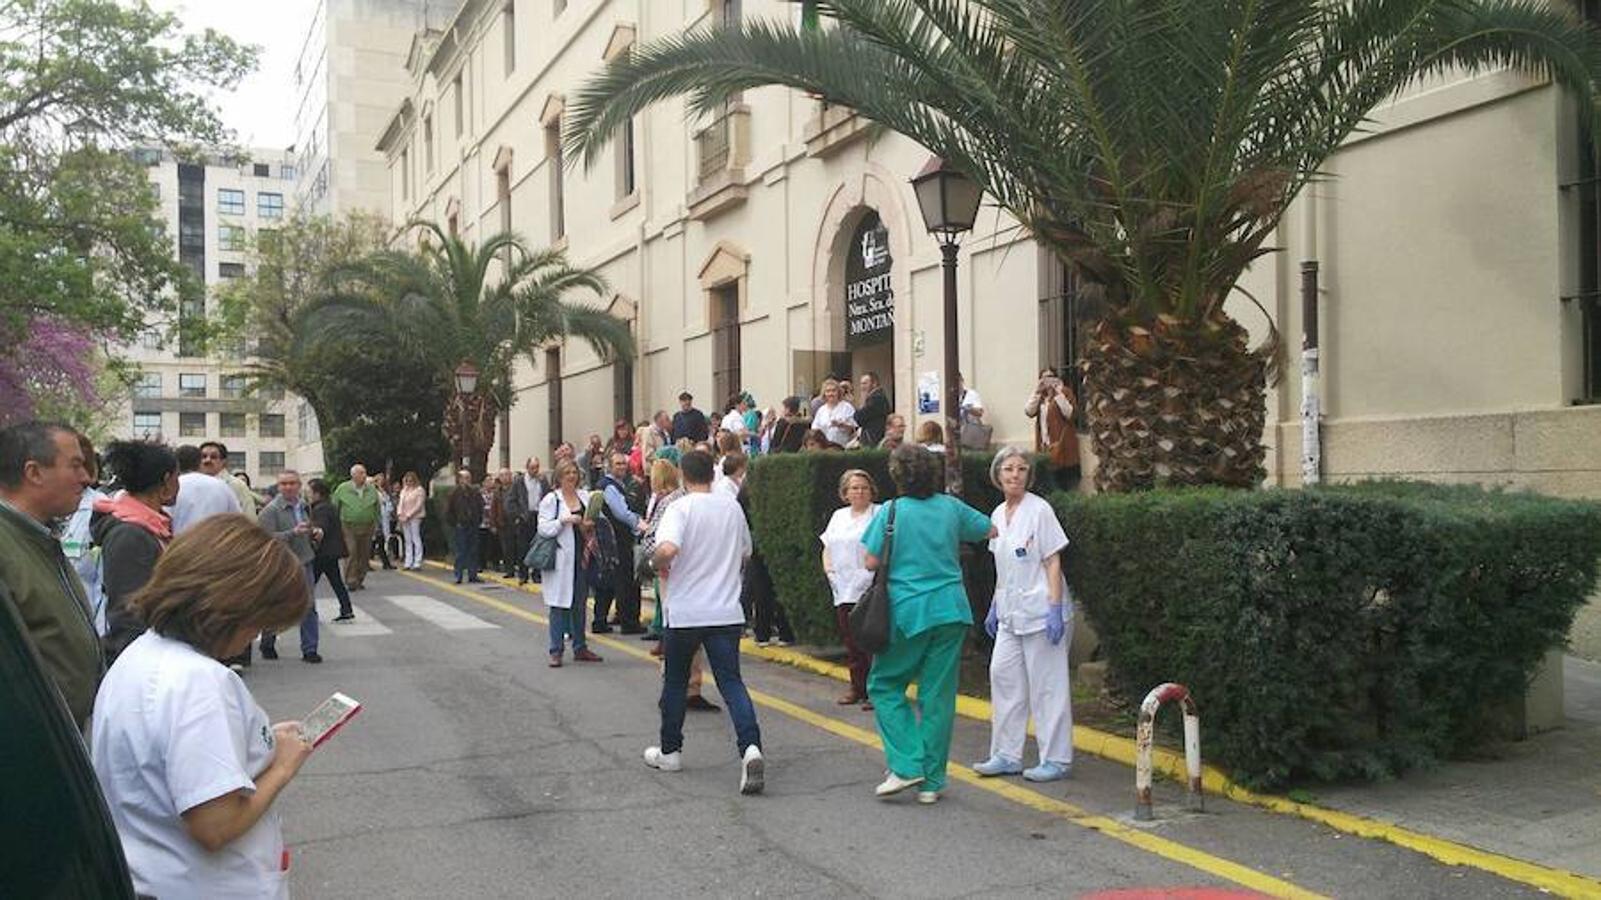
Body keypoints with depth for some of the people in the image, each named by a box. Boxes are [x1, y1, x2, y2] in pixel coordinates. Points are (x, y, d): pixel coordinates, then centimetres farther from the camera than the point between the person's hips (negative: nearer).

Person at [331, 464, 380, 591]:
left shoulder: (372, 489, 7)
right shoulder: (342, 489, -1)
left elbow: (377, 509, 14)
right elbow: (334, 507, 5)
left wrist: (377, 524, 9)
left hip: (367, 527, 3)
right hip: (348, 527, -3)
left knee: (364, 555, 6)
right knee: (351, 554, -11)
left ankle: (360, 580, 17)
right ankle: (351, 581, -9)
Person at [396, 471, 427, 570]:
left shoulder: (419, 490, -3)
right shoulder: (404, 490, 17)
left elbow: (419, 505, -10)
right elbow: (401, 503, 15)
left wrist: (408, 515, -14)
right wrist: (399, 514, -3)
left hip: (415, 518, -6)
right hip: (404, 519, 6)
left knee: (416, 540, -7)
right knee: (408, 541, 8)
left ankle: (417, 563, -6)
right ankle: (408, 563, 11)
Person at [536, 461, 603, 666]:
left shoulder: (584, 497, 11)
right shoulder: (551, 500, -4)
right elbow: (543, 528, -10)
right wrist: (564, 521, -21)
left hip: (581, 557, 5)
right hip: (561, 559, -5)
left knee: (580, 602, 11)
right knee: (559, 603, -3)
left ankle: (580, 647, 20)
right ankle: (556, 650, 2)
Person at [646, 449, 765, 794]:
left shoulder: (680, 508, -10)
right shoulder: (732, 507, 6)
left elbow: (667, 549, -27)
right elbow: (745, 555, 18)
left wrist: (659, 565, -6)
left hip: (685, 612, -3)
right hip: (727, 611, 3)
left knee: (675, 682, 15)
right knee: (731, 681, 0)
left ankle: (670, 751, 27)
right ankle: (750, 747, -20)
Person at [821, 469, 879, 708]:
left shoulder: (880, 514, -2)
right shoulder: (839, 516, 19)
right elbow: (827, 546, 25)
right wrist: (827, 566, 9)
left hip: (868, 588, -6)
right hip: (843, 589, 6)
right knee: (850, 641, 10)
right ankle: (857, 687, 20)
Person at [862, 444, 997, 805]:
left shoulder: (891, 512, -7)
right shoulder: (951, 507, 5)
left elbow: (871, 562, -7)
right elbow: (991, 530, 19)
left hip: (908, 612, -4)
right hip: (951, 611, 4)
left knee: (884, 684, 11)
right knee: (938, 695, 8)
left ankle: (907, 765, -2)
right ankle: (931, 782, 11)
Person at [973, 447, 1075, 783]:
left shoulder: (1039, 510, -10)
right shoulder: (998, 515, 11)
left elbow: (1053, 563, -12)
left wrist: (1055, 609, -17)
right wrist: (995, 607, 16)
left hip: (1040, 611, -7)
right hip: (1011, 613, 7)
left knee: (1046, 685, -2)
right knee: (1003, 676, 6)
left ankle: (1056, 759, 7)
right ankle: (1007, 755, 15)